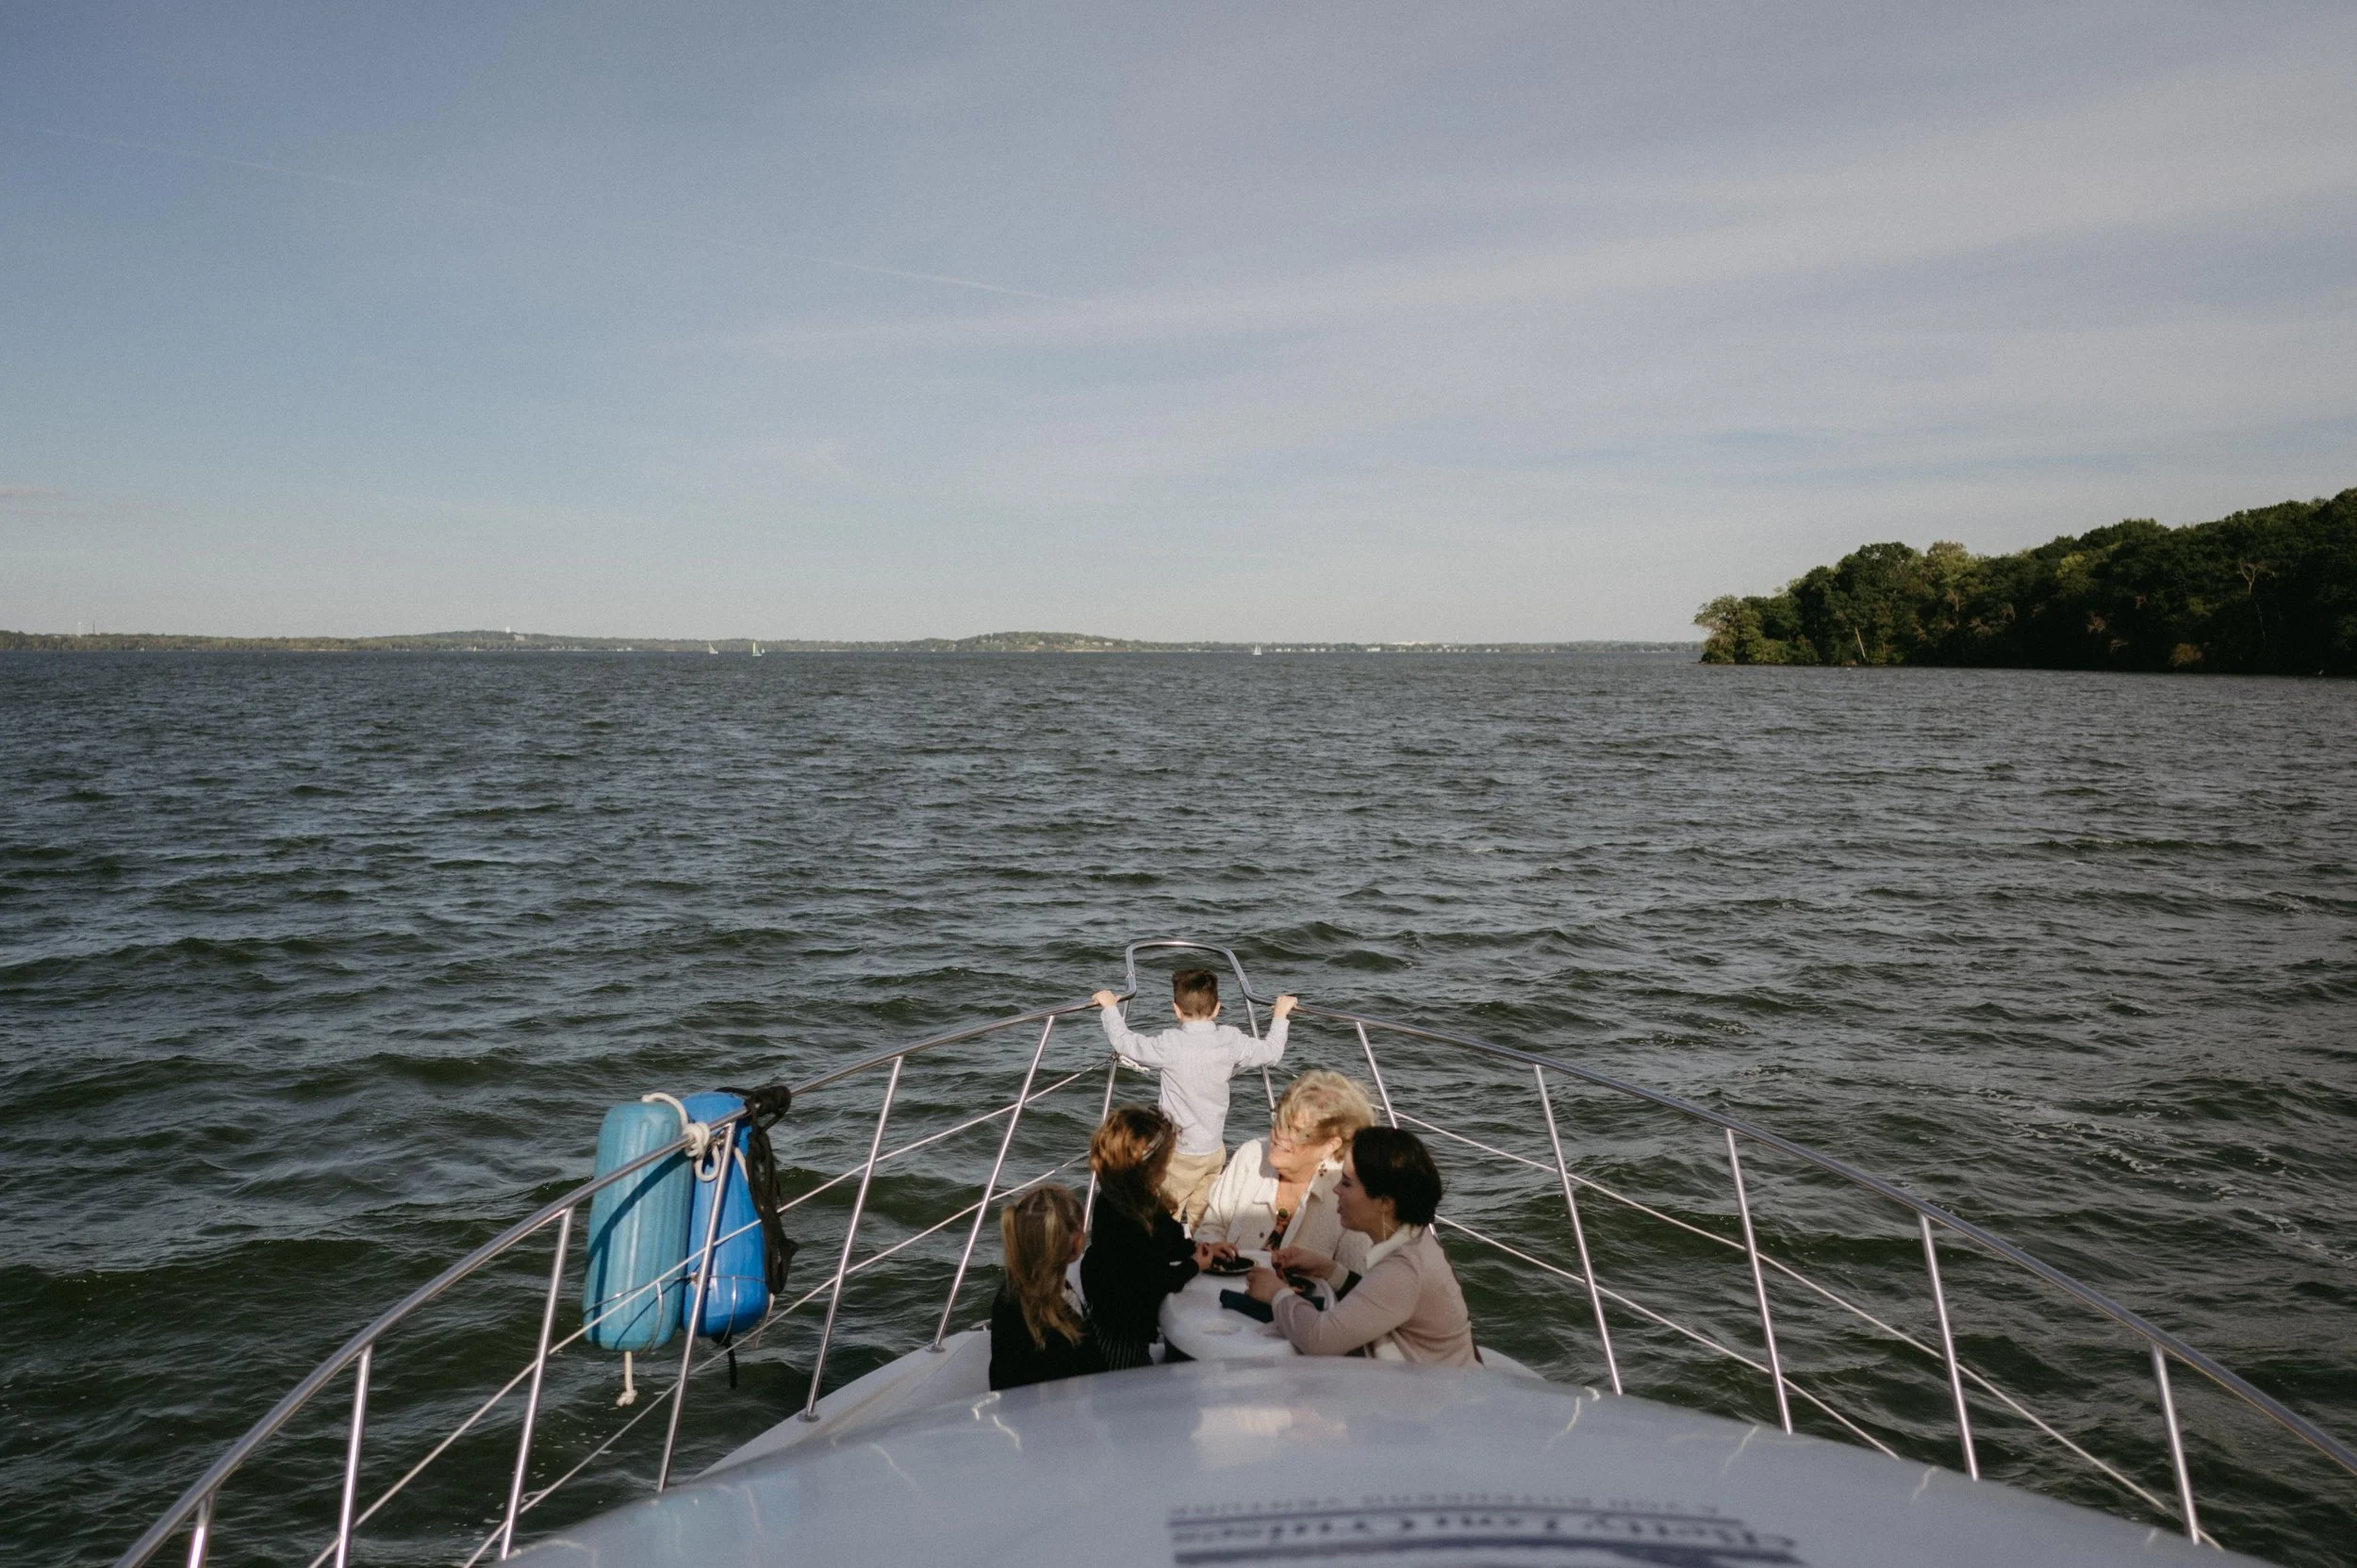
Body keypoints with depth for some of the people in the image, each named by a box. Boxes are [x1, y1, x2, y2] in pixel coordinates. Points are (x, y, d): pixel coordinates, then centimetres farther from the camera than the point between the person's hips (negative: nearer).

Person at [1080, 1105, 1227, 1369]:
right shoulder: (1122, 1219, -34)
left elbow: (1161, 1244, 14)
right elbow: (1155, 1281, -28)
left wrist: (1198, 1247, 2)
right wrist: (1195, 1265, -12)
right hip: (1118, 1334, -9)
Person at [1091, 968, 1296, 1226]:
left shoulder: (1170, 1045, -19)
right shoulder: (1231, 1040, -8)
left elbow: (1123, 1041, -8)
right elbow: (1272, 1053, 7)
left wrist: (1110, 1008, 8)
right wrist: (1280, 1016, 21)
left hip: (1182, 1153, -5)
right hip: (1216, 1150, 5)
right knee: (1202, 1217, 15)